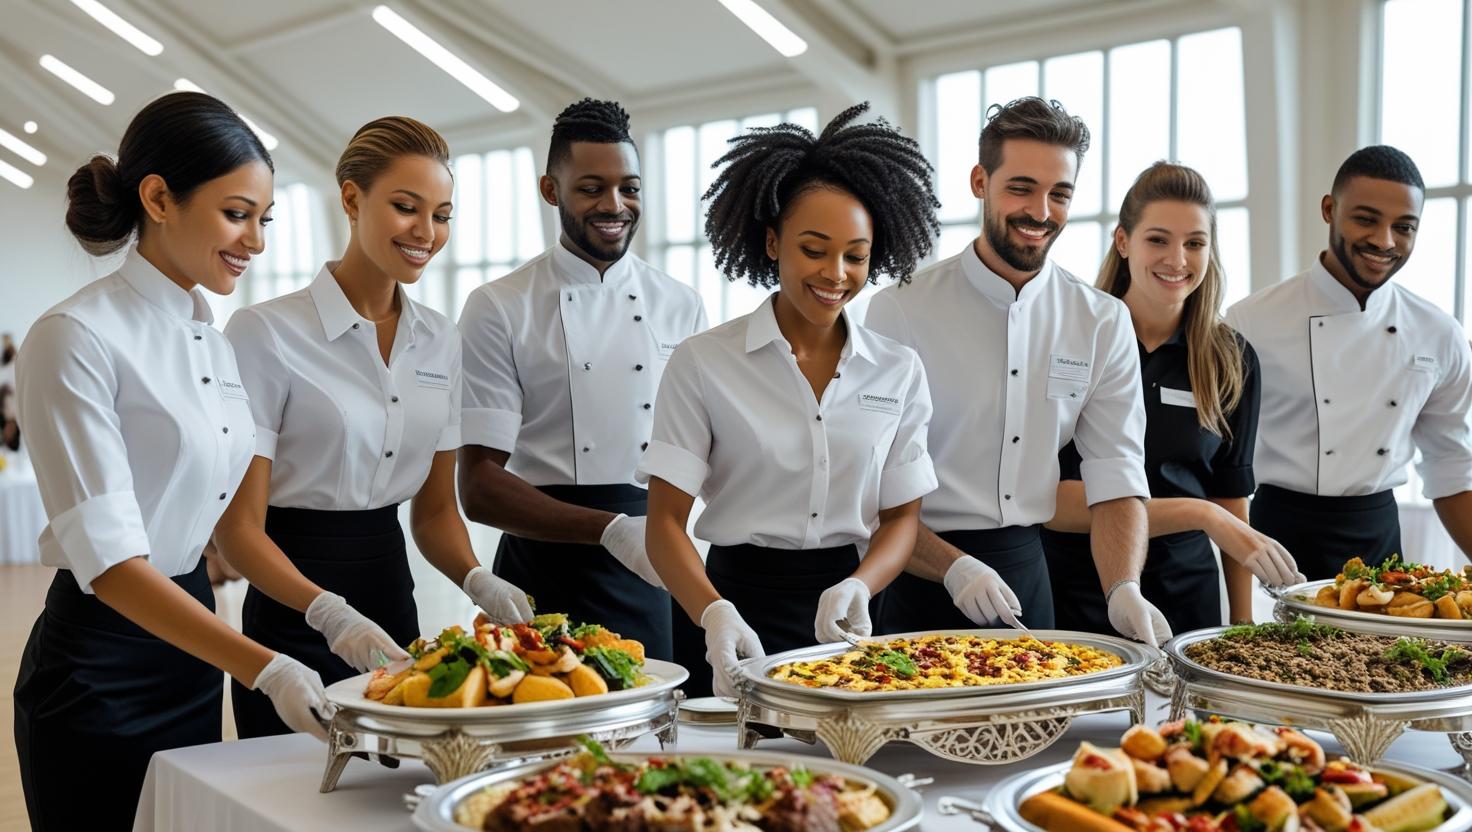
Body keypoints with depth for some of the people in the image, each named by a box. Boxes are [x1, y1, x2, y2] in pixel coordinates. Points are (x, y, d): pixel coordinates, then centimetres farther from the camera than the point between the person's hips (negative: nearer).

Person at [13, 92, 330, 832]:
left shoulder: (216, 343, 8)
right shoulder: (76, 340, -16)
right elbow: (108, 560, -22)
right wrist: (266, 671, -31)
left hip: (195, 651, 8)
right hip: (100, 666, -7)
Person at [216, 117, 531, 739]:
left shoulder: (441, 341, 6)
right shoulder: (266, 332, -12)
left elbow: (435, 508, 11)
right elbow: (239, 527, -14)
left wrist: (478, 580, -9)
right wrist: (331, 613, -29)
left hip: (393, 608, 6)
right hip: (295, 622, -6)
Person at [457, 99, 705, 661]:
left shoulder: (681, 307, 8)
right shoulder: (499, 310, -4)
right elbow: (479, 487, -9)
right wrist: (610, 530, -22)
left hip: (655, 581, 3)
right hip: (546, 580, -3)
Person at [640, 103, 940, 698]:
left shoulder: (899, 371, 7)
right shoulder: (702, 364, -3)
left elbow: (902, 515, 9)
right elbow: (665, 523, -6)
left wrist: (859, 588, -12)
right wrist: (715, 614, -24)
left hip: (848, 619, 3)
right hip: (745, 607, -2)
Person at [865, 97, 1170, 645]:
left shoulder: (1104, 323, 3)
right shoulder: (899, 311, -9)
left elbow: (1116, 477, -3)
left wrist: (1124, 590, -20)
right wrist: (954, 568, -25)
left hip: (1032, 575, 3)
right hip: (924, 584, -3)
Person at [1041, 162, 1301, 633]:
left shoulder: (1233, 361, 2)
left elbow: (1231, 497, 9)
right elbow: (1055, 502, -17)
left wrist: (1243, 624, 3)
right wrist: (1199, 514, -23)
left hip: (1186, 593, 4)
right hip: (1076, 589, -3)